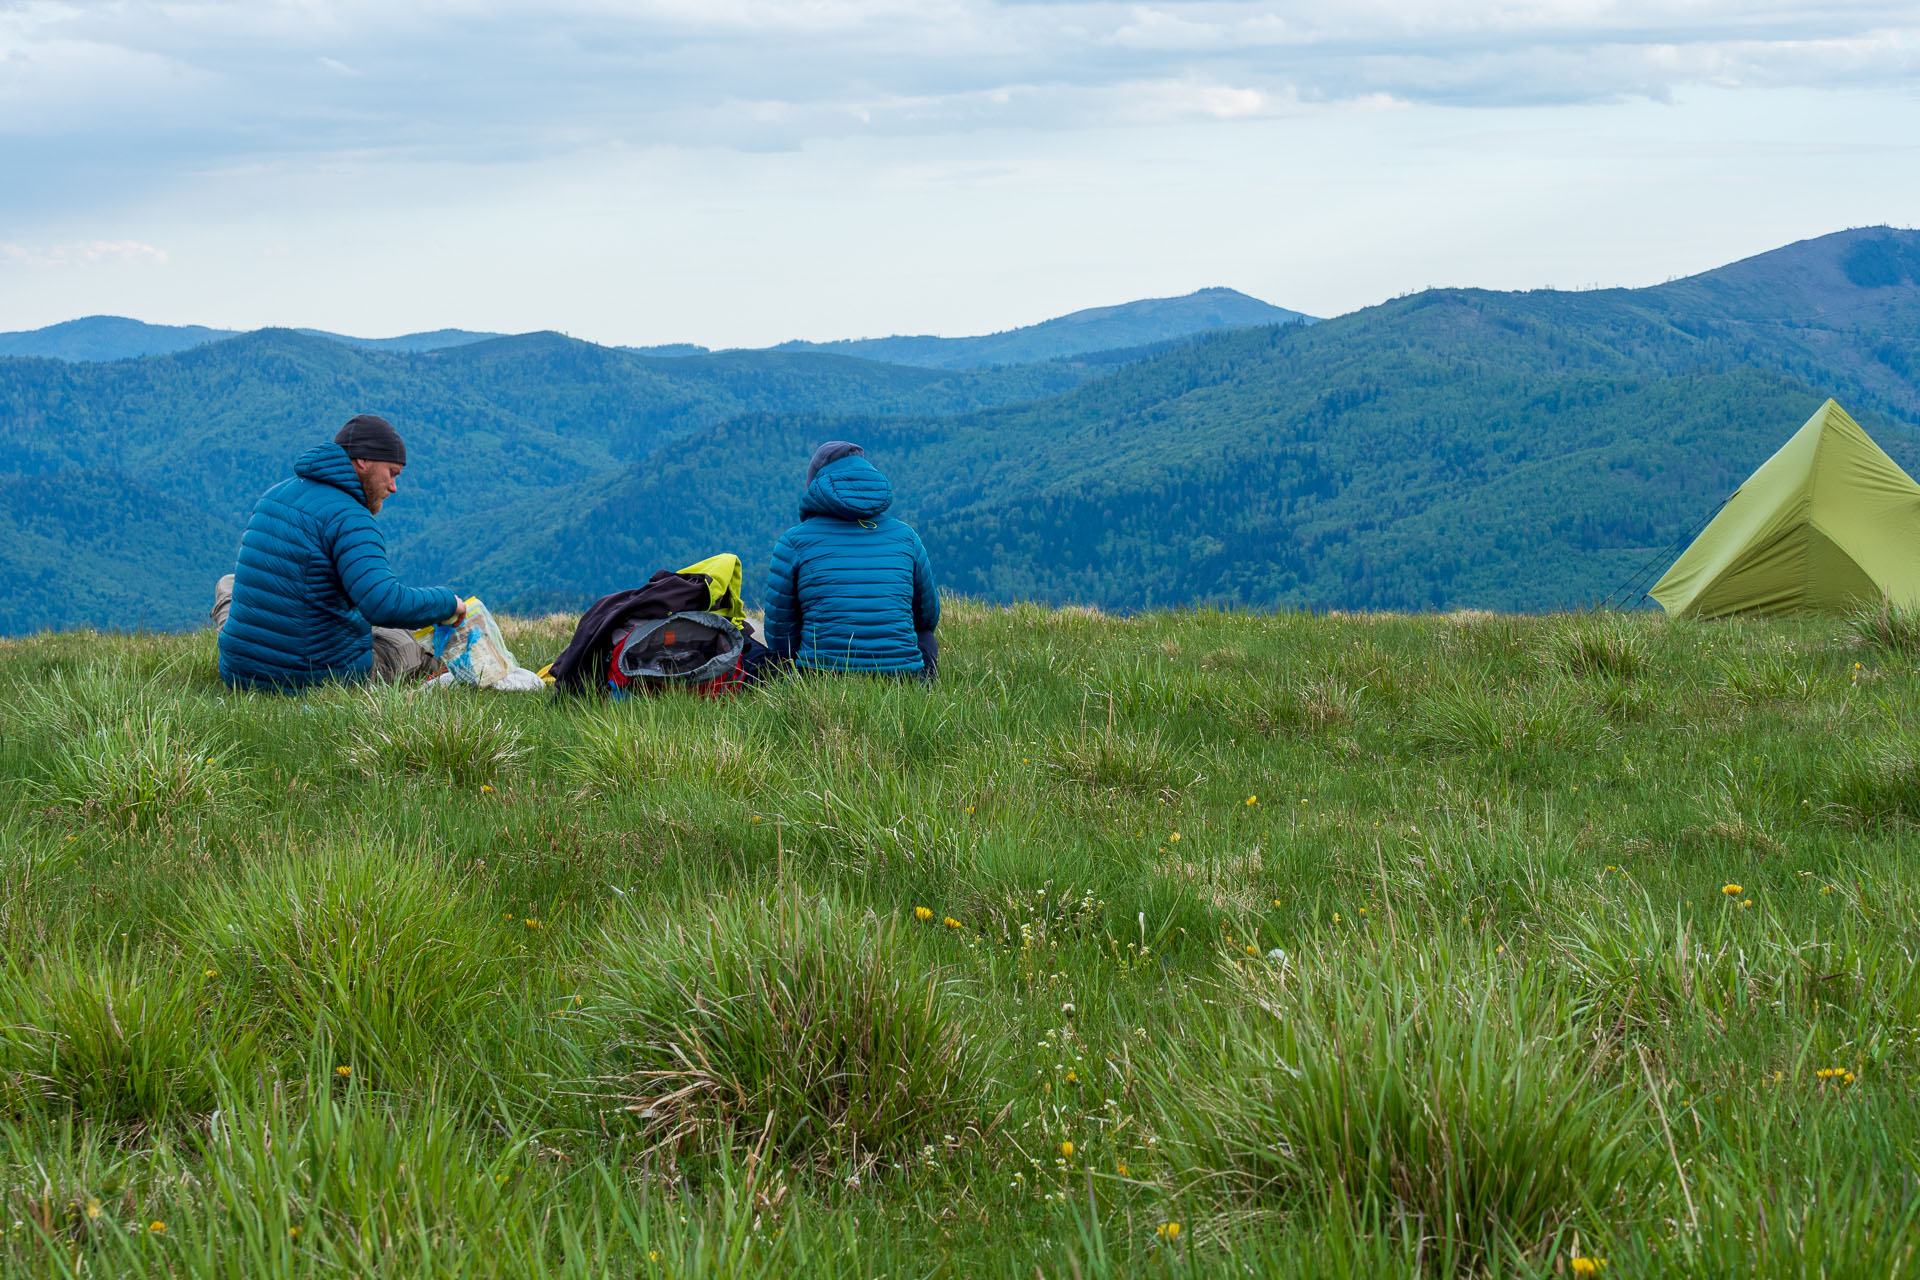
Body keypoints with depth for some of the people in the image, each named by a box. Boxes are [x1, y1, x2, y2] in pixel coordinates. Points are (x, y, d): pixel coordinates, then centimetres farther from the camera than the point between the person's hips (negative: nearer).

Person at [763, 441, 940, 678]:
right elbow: (928, 617, 20)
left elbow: (779, 634, 6)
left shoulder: (794, 541, 1)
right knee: (925, 638, 33)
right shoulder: (905, 535, 8)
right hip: (902, 675, 1)